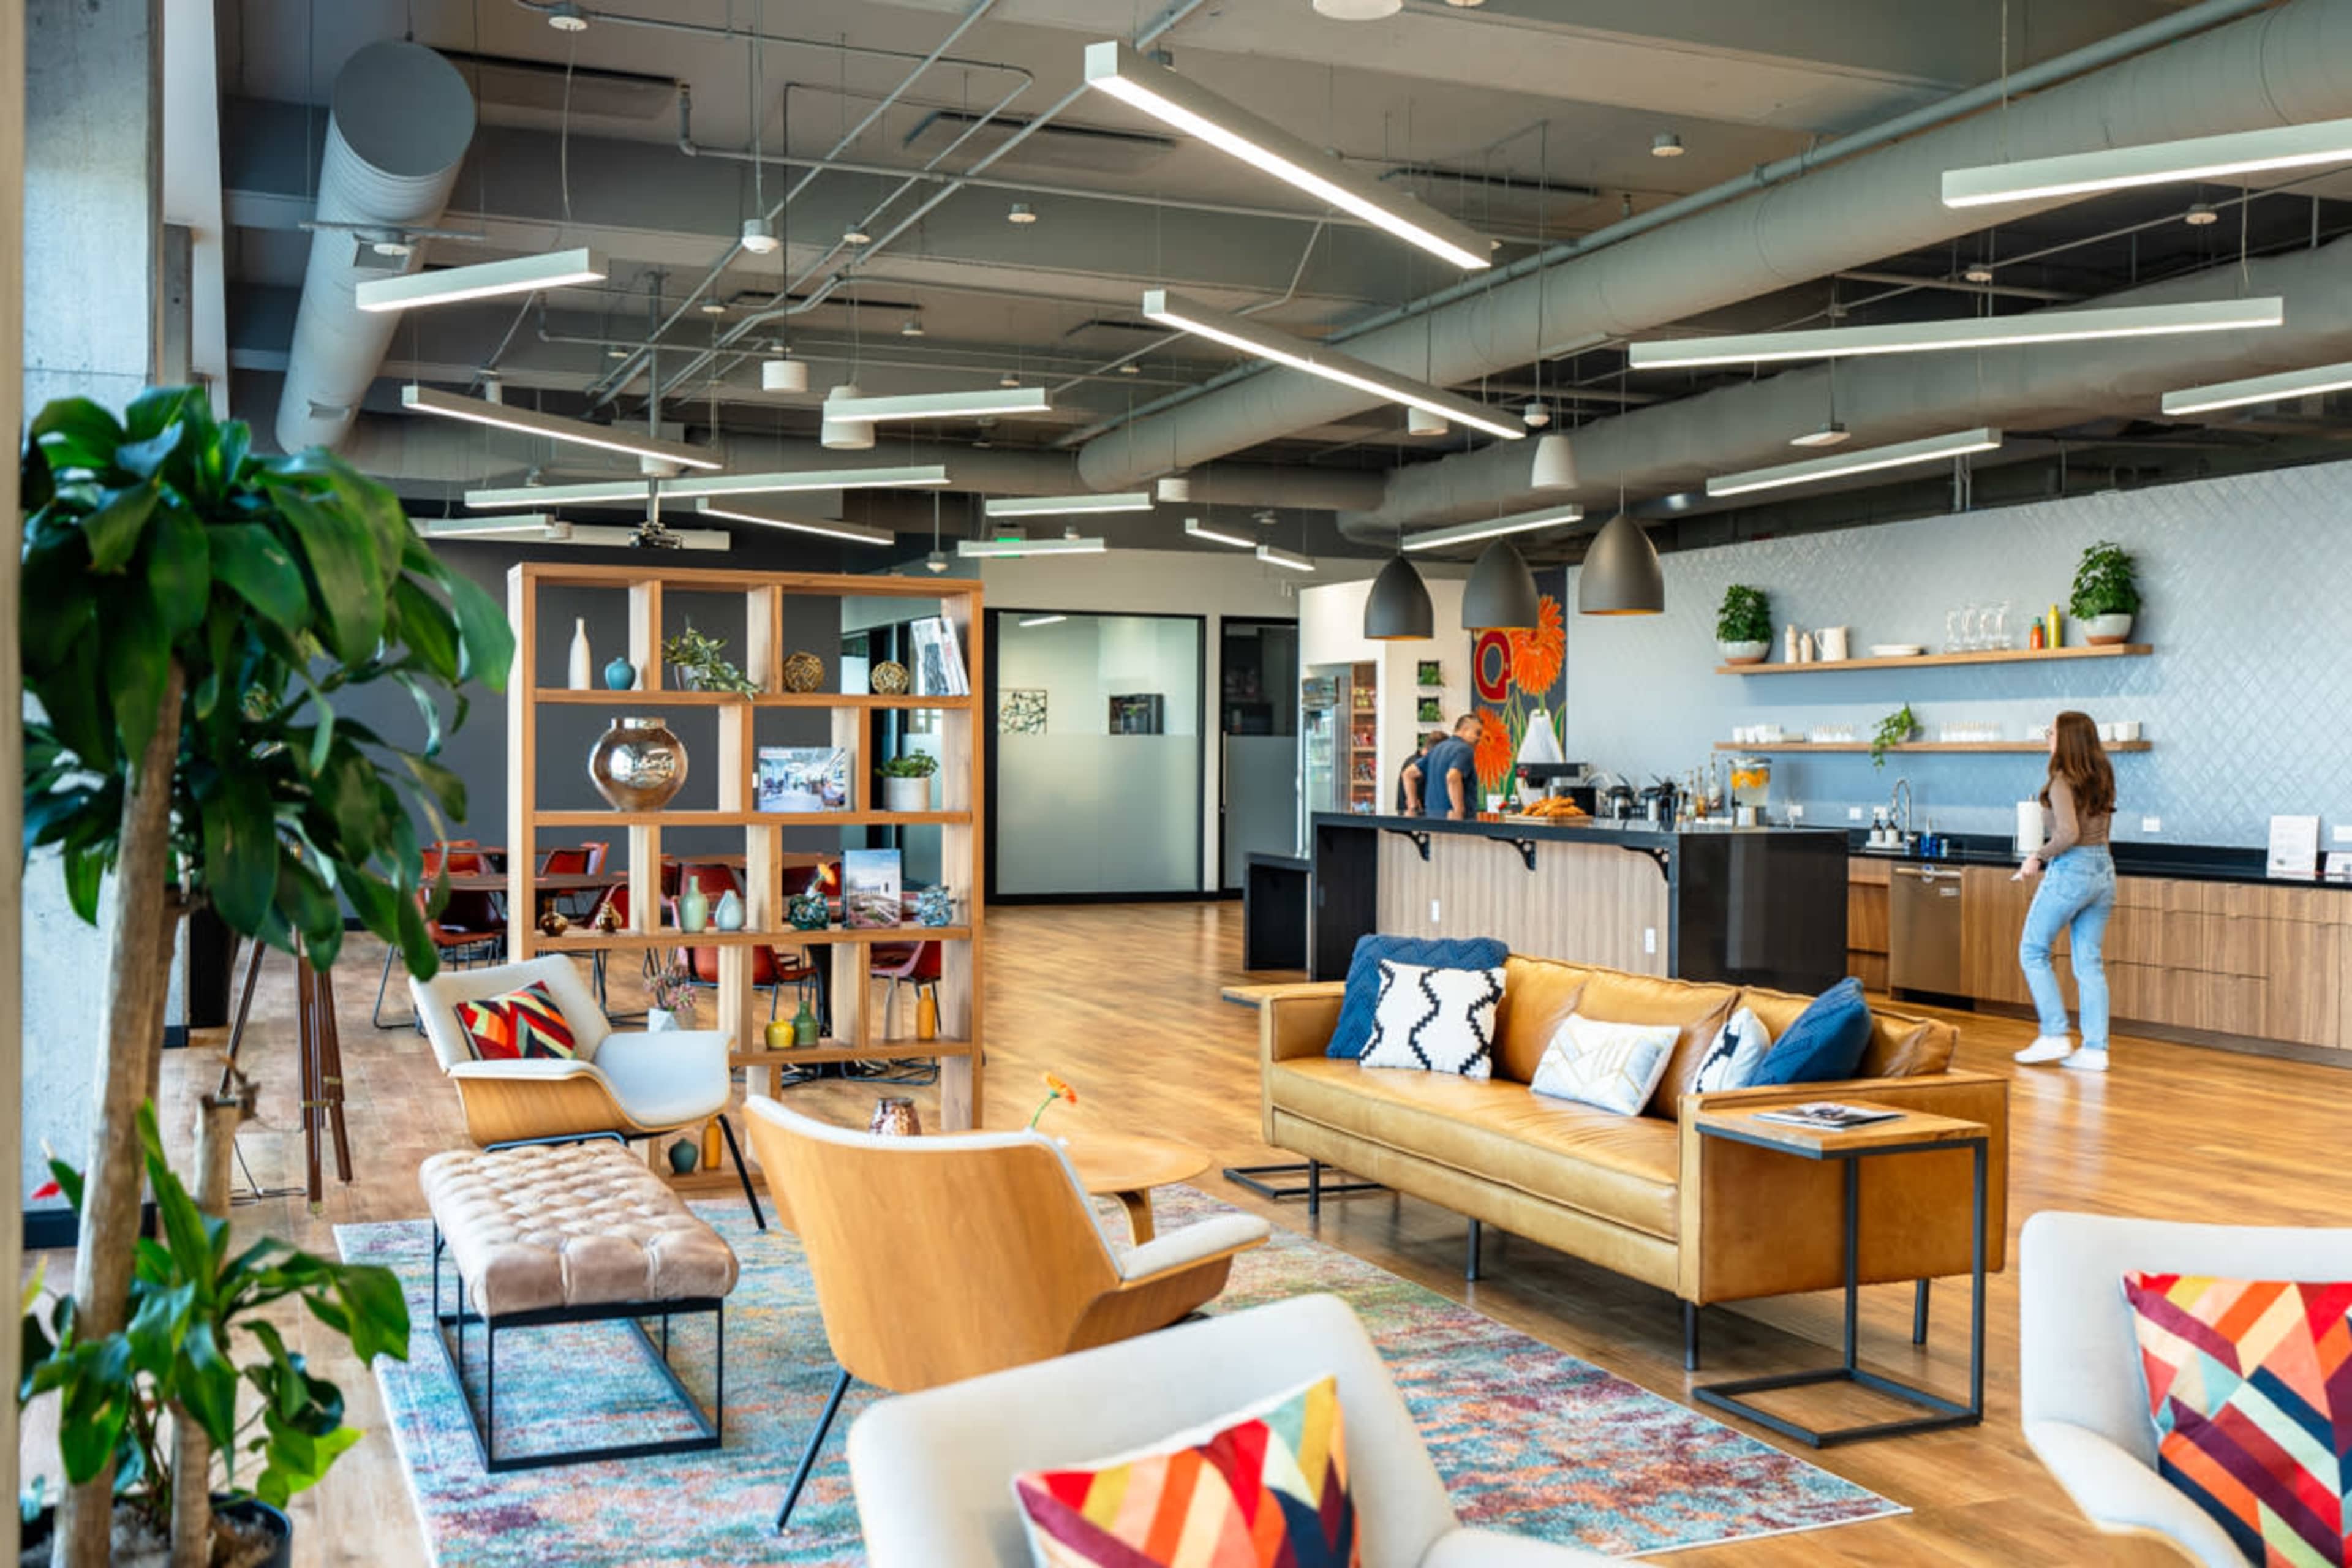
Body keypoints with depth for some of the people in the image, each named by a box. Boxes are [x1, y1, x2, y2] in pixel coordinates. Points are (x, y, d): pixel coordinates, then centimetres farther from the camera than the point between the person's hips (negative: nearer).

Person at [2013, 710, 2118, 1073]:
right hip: (2103, 869, 8)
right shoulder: (2101, 779, 10)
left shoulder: (2062, 781, -14)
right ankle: (2095, 1049, 8)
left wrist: (2039, 858, -10)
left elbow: (2068, 834, -24)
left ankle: (2054, 1036, 4)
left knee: (2033, 951, 7)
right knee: (2090, 963, 9)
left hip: (2071, 870, -8)